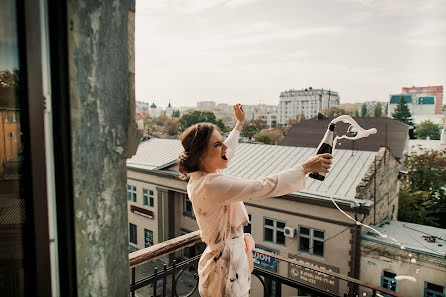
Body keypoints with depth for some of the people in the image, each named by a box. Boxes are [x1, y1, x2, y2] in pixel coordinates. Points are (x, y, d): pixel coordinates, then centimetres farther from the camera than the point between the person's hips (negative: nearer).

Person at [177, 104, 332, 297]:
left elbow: (227, 152, 17)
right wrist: (306, 167, -22)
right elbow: (263, 187, -31)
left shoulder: (198, 177, -1)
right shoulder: (211, 185, -30)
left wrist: (239, 123, 28)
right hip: (226, 272, -9)